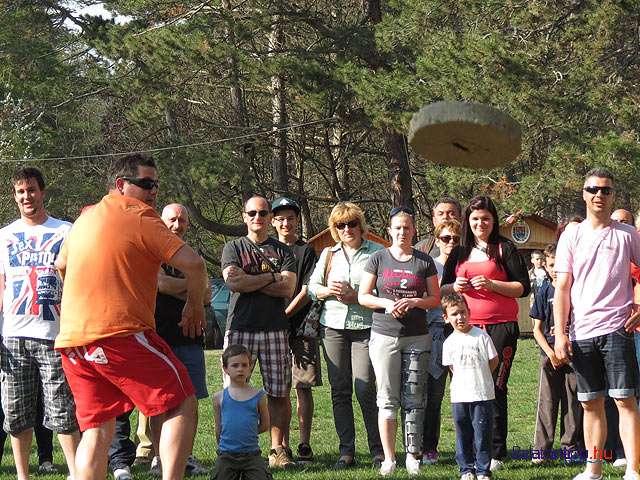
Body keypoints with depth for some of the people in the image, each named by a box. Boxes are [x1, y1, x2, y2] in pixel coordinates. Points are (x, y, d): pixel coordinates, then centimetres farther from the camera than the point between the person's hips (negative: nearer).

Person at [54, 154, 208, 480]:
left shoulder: (85, 218, 19)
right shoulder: (141, 219, -4)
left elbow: (61, 265, 36)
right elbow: (193, 264, -13)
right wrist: (194, 305, 4)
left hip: (71, 339, 7)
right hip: (119, 334, -7)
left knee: (97, 428, 10)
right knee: (182, 404, 1)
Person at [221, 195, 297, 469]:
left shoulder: (283, 251, 14)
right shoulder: (234, 248, 11)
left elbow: (288, 289, -1)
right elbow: (234, 283, -6)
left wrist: (250, 282, -5)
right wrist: (271, 277, -3)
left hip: (275, 329, 1)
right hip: (240, 328, -1)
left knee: (278, 393, 0)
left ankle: (278, 450, 5)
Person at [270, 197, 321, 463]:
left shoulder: (306, 250, 4)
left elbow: (307, 291, -3)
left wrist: (283, 315, -11)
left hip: (301, 325, -3)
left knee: (303, 387, -5)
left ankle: (305, 445, -3)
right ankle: (283, 445, 5)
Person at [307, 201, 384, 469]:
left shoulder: (376, 252, 2)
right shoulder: (329, 253, 15)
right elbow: (312, 287, 14)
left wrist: (357, 297, -15)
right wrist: (329, 290, -6)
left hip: (365, 327, -4)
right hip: (333, 326, 4)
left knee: (365, 390, -10)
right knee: (339, 391, 2)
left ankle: (378, 450, 1)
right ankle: (346, 452, 6)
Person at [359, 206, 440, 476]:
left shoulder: (424, 261, 8)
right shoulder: (378, 259, 6)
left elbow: (435, 299, 7)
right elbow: (363, 296, 5)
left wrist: (415, 302, -11)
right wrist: (386, 303, -12)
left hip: (417, 337, 1)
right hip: (384, 336, -1)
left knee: (413, 398, 0)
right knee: (388, 398, -2)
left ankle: (413, 454, 6)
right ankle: (388, 458, 2)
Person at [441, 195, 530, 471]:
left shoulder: (505, 249, 5)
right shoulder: (460, 252, 18)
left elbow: (523, 288, 0)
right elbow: (442, 290, 22)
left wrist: (491, 284, -13)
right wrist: (455, 287, 0)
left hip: (500, 327, -4)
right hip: (467, 327, 4)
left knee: (495, 388, -7)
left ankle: (495, 453, -4)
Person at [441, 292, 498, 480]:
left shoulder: (481, 336, -4)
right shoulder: (450, 342, 5)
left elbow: (493, 360, 3)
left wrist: (480, 377, 5)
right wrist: (466, 379, 9)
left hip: (482, 394, -3)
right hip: (459, 396, 3)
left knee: (482, 434, -1)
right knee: (463, 435, 6)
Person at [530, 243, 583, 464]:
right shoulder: (543, 293, 6)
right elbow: (537, 329, 6)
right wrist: (550, 353, -7)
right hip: (550, 355, 1)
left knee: (573, 402, 2)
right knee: (546, 401, -2)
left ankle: (571, 445, 11)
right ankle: (541, 448, -1)